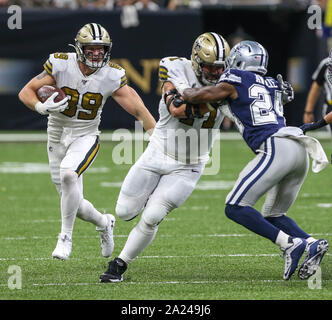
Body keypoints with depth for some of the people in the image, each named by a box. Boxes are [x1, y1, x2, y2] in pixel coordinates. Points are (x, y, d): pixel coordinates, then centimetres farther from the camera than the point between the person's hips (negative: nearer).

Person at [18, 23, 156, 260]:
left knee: (68, 173, -33)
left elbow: (138, 109, -8)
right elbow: (26, 92, -9)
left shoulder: (112, 76, -12)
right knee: (74, 205, 4)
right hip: (58, 136, 2)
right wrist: (42, 107, -30)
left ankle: (66, 237, -20)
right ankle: (104, 223, 37)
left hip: (86, 137, -2)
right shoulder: (61, 65, -13)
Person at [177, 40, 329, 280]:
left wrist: (182, 90, 31)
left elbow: (201, 97, 12)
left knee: (236, 208, -6)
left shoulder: (236, 82, 6)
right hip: (301, 151, 8)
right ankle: (312, 243, -3)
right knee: (273, 216, 20)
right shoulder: (273, 85, 25)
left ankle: (290, 243, -17)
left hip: (276, 148, -8)